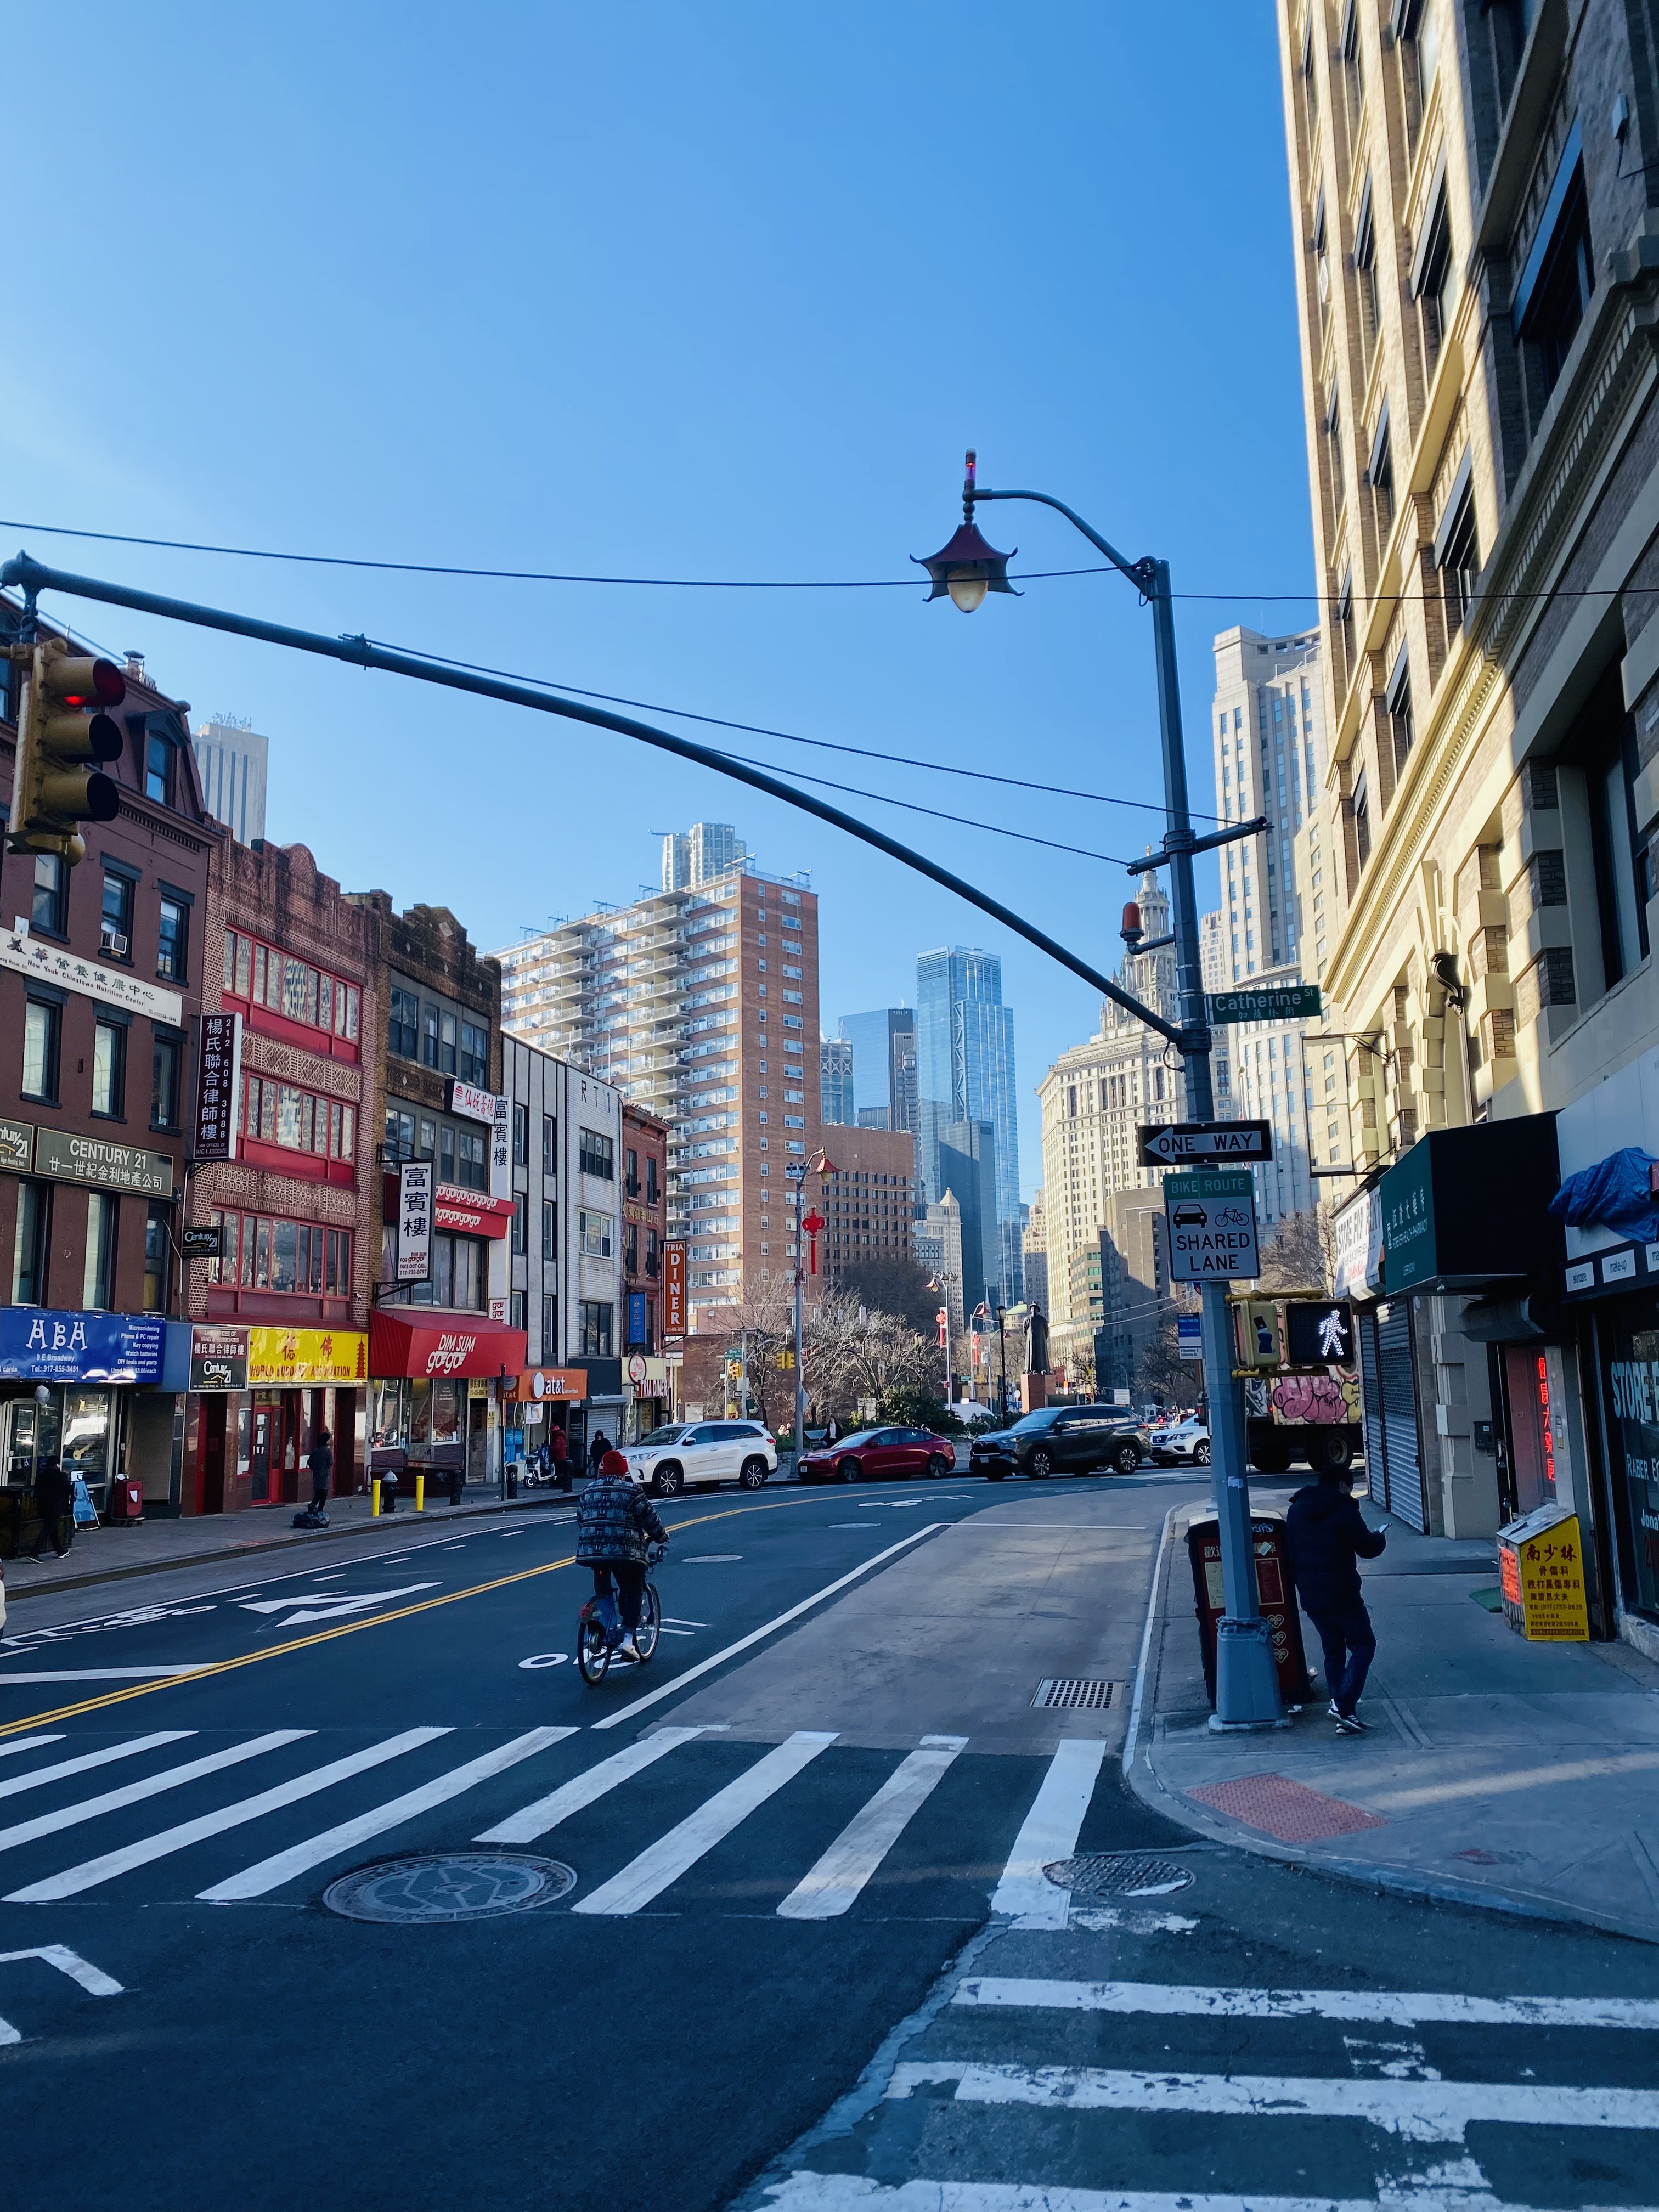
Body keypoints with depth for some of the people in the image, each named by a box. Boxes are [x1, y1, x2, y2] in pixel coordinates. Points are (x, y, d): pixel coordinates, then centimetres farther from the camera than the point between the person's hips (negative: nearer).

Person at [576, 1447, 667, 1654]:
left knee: (602, 1592, 24)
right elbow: (649, 1517, 2)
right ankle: (628, 1638, -5)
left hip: (591, 1550, 5)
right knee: (632, 1592, 6)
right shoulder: (632, 1491, 0)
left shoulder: (589, 1491, 14)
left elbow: (580, 1520, 22)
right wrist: (661, 1537, 18)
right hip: (625, 1550, -4)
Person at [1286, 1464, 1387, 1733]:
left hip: (1310, 1597, 7)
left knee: (1333, 1652, 16)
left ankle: (1342, 1713, 15)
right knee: (1363, 1646, 4)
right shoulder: (1343, 1510, -12)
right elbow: (1368, 1548, -9)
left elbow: (1289, 1552, 15)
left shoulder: (1296, 1510, 10)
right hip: (1341, 1596, -7)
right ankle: (1344, 1706, -8)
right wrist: (1379, 1537, 12)